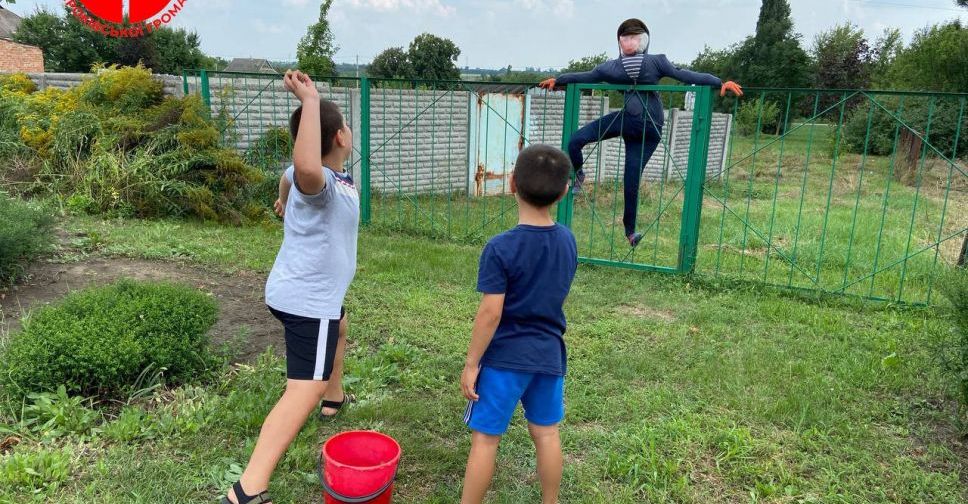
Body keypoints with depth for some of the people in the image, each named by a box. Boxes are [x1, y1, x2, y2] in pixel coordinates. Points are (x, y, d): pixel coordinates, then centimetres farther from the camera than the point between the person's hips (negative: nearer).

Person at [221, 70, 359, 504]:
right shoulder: (321, 182, -26)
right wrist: (310, 102, -45)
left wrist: (284, 200, 49)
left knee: (340, 325, 38)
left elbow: (288, 175, 28)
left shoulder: (324, 174, 3)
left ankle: (334, 397, 58)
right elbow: (305, 168, -52)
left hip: (305, 291, 11)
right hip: (308, 299, -11)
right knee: (305, 391, -15)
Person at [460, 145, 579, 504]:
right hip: (549, 354, 6)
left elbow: (491, 314, -19)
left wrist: (471, 363, -10)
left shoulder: (501, 247, -20)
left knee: (485, 438, 7)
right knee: (546, 434, 17)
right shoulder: (567, 240, -1)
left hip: (505, 357, -5)